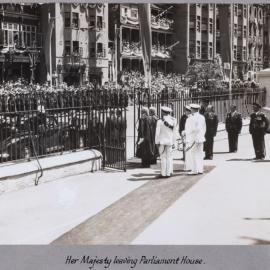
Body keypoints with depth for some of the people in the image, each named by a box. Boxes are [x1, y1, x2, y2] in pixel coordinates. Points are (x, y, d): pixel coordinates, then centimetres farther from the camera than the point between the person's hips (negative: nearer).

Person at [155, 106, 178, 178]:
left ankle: (163, 173, 1)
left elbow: (157, 133, -9)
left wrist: (157, 142, -2)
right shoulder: (173, 121, 1)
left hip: (162, 141, -3)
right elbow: (175, 132, 5)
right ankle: (169, 173, 9)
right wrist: (174, 142, 11)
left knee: (163, 157, 1)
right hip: (170, 141, 4)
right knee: (169, 157, 9)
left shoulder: (160, 121, -11)